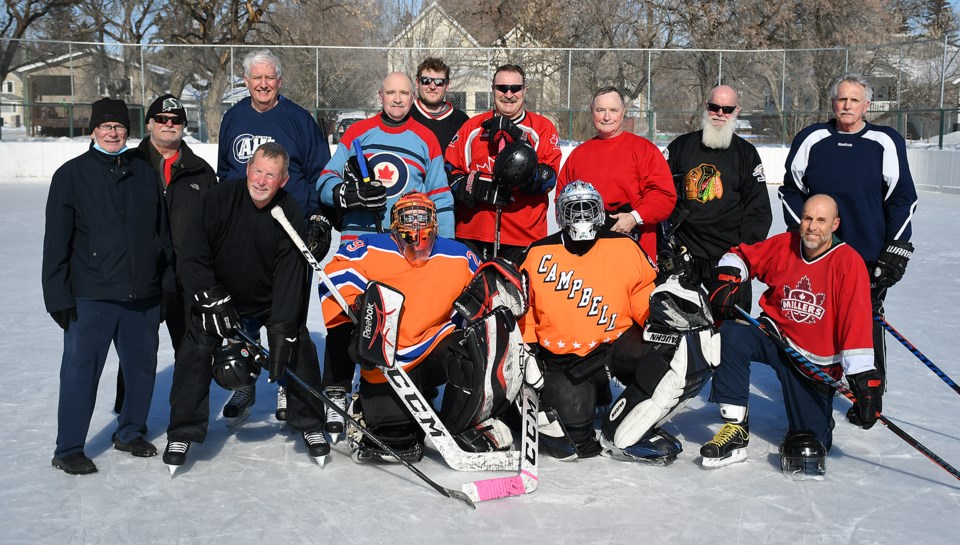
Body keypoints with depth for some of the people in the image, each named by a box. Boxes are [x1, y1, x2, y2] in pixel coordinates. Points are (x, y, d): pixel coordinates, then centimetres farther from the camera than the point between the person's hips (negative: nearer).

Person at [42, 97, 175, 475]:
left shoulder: (145, 175, 10)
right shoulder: (72, 175, -2)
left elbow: (163, 233, 15)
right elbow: (56, 241, -4)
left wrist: (168, 283, 11)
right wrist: (58, 295, -8)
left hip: (143, 295, 4)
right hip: (90, 296, -4)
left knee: (142, 367, 12)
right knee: (81, 370, -1)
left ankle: (130, 433, 30)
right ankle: (68, 450, 11)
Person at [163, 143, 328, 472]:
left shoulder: (290, 213, -20)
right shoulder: (221, 197, -21)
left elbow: (289, 278, -23)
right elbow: (191, 257, -18)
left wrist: (281, 332, -28)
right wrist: (214, 300, -25)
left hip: (273, 299, 1)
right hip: (218, 293, 0)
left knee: (299, 350, -9)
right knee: (195, 352, -11)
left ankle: (310, 425, 11)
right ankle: (182, 433, 4)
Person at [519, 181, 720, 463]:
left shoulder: (623, 247, 4)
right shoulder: (538, 254, 5)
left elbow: (642, 296, 6)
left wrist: (660, 307, -16)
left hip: (617, 342, 2)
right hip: (561, 359, -2)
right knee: (572, 443, -24)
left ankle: (620, 434, -15)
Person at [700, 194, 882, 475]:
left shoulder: (848, 261, -14)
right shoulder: (784, 245, -4)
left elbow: (857, 322, -19)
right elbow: (741, 256, 11)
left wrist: (863, 374, -24)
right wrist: (726, 278, -12)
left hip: (816, 361, -2)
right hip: (774, 336, 2)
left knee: (811, 442, -4)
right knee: (732, 335, -30)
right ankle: (736, 428, -21)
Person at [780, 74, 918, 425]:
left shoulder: (885, 143, -2)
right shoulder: (811, 140, 2)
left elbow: (902, 199, 0)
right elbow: (791, 190, 9)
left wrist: (896, 250, -4)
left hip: (870, 257, -1)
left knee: (867, 324, 6)